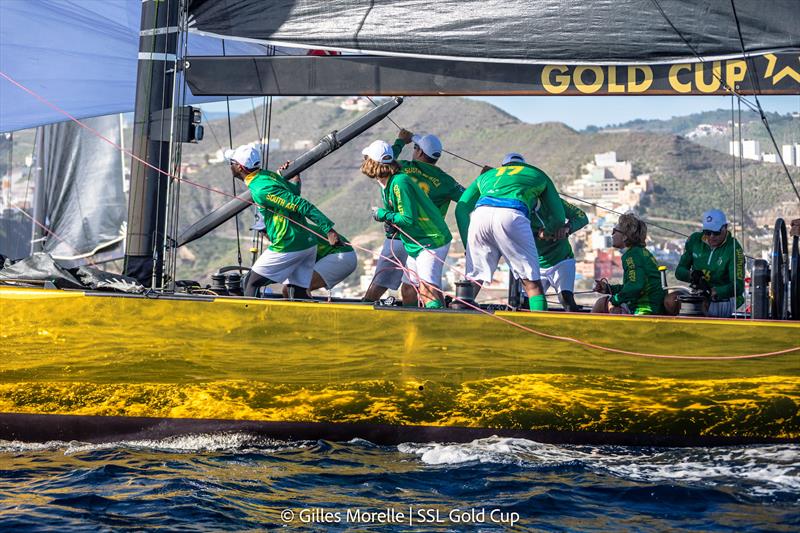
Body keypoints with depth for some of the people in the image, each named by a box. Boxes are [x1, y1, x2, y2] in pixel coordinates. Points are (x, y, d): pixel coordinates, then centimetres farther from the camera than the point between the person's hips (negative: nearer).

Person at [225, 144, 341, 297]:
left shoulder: (262, 189, -18)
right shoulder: (269, 175, 9)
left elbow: (302, 205, -22)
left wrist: (328, 230, -24)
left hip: (288, 247, -9)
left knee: (251, 284, 3)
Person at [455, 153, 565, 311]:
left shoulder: (486, 175, 40)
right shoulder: (537, 174, 36)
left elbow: (461, 208, 26)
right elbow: (558, 217, 36)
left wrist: (468, 244, 26)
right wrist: (547, 232, 56)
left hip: (480, 214, 3)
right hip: (512, 215, -3)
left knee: (473, 281, 12)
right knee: (532, 284, 2)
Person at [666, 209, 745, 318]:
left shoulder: (734, 249, -12)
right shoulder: (695, 240, 2)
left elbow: (738, 286, -20)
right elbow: (679, 271, 7)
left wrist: (713, 291, -36)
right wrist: (691, 275, -17)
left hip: (724, 298, -4)